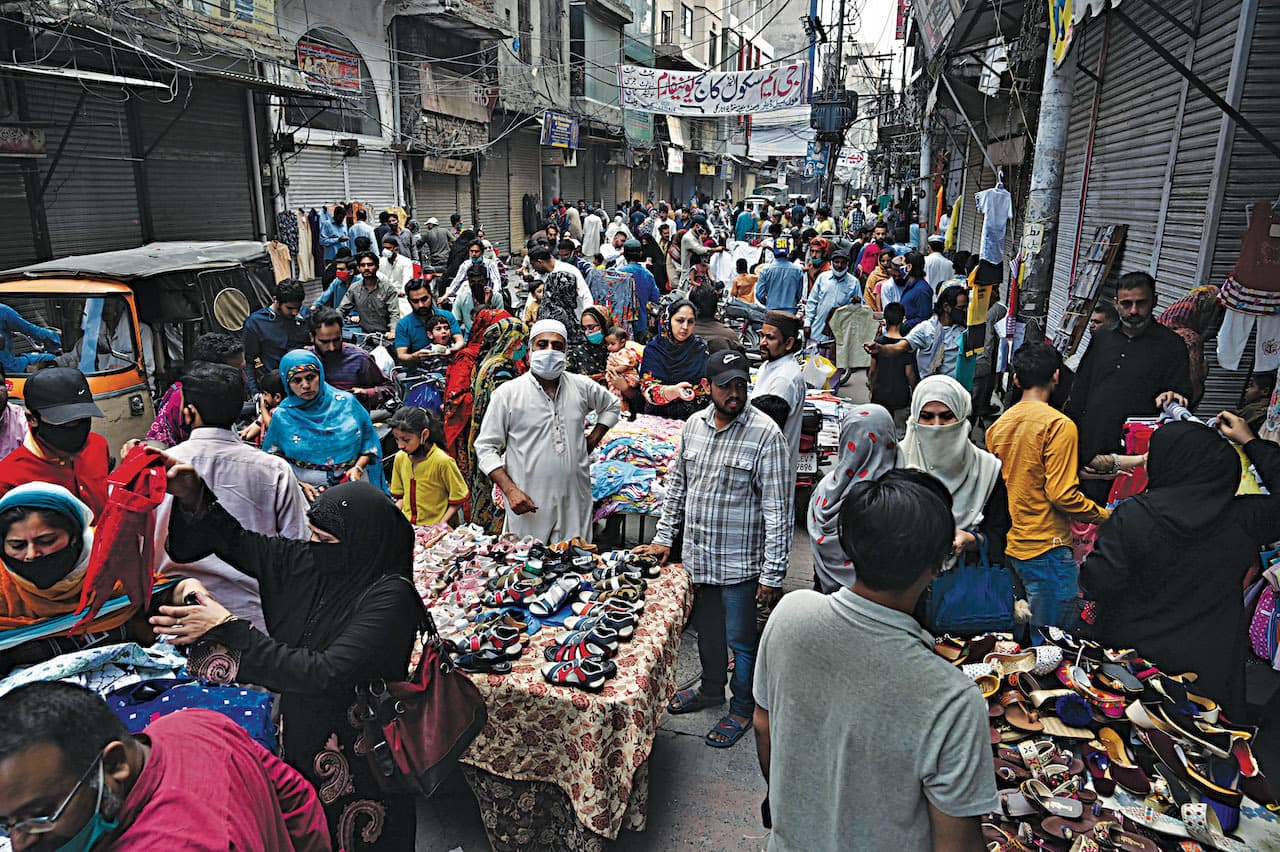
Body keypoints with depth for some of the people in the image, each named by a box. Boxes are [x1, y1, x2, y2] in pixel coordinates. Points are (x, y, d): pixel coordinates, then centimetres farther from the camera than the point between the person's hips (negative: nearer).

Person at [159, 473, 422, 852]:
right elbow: (234, 539, 7)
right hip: (298, 737, 6)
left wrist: (228, 629, -28)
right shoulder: (305, 562, -6)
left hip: (356, 763, -6)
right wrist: (193, 496, -11)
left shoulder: (390, 597, -26)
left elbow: (325, 675, -32)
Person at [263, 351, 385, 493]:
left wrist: (358, 468, -3)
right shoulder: (282, 417, 5)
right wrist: (298, 485, -6)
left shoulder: (347, 402, 5)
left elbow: (369, 440, 11)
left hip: (352, 483, 0)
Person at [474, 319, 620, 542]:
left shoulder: (582, 387, 7)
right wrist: (510, 490, -15)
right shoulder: (507, 393, -4)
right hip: (529, 504, -3)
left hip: (576, 503, 3)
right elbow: (486, 448, -3)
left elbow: (611, 406, 27)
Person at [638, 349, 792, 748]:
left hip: (740, 562, -5)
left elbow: (778, 510, -17)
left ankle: (742, 709, 33)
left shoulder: (765, 433, -18)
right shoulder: (694, 424, 1)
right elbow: (676, 484, 13)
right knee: (706, 629, 23)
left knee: (740, 639, 10)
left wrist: (772, 574, -17)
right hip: (697, 556, 6)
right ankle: (711, 689, 47)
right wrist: (664, 538, 11)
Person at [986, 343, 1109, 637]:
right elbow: (1062, 494, -18)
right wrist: (1105, 516, -4)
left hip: (1011, 545, 7)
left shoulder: (998, 425, 8)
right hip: (1047, 547, -7)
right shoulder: (1058, 424, -13)